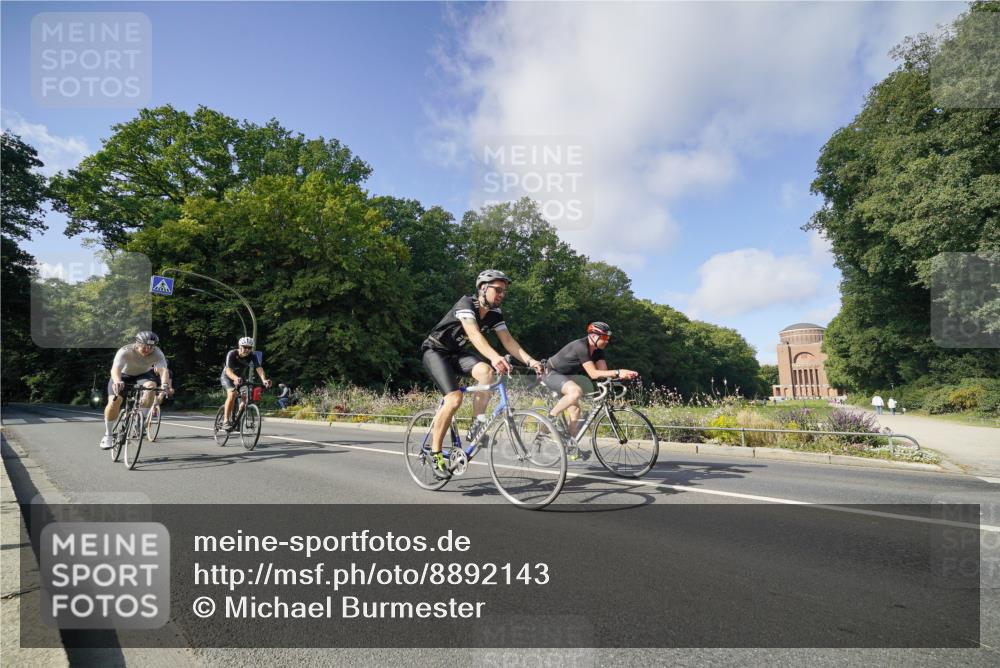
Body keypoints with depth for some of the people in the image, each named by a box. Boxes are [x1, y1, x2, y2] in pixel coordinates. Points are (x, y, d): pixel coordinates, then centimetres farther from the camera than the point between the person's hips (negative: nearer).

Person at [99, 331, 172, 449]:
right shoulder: (125, 351, -31)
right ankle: (107, 434, 0)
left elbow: (163, 370, -41)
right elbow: (116, 369, -46)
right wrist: (117, 382, -67)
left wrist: (165, 384, -62)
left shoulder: (157, 354, -26)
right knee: (114, 401, -23)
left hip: (143, 375, 1)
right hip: (123, 375, -1)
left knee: (151, 386, -32)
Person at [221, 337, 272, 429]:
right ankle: (226, 421, -23)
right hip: (228, 377, -4)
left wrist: (264, 380, -54)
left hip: (241, 377, 4)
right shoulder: (232, 354, -29)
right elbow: (228, 370, -42)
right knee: (232, 394, -29)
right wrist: (236, 378, -63)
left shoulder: (252, 356, -21)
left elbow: (259, 368, -34)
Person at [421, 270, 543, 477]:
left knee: (485, 371, -26)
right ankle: (435, 453, -9)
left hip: (457, 352, 6)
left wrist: (530, 361, -26)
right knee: (455, 398, -24)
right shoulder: (466, 304, -25)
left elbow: (508, 340, -11)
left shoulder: (495, 314, -4)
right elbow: (474, 334, -41)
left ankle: (476, 427, -12)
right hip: (436, 351, -6)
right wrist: (495, 357, -56)